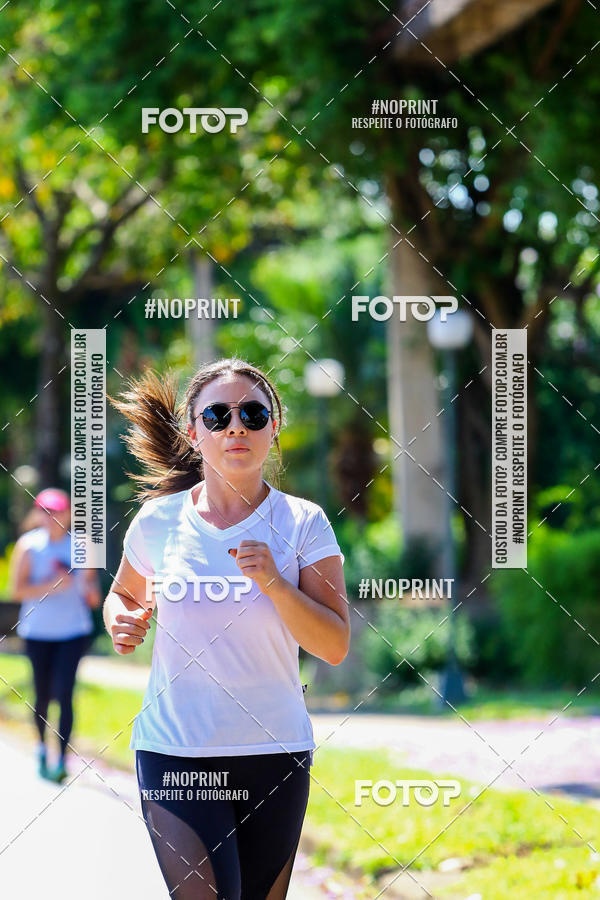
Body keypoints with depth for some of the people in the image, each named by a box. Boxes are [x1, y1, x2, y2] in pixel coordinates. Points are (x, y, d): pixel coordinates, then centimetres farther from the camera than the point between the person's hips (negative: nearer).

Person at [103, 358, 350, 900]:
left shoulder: (304, 523, -2)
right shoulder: (158, 522, 1)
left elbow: (335, 647, -7)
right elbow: (124, 593, 21)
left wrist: (273, 582, -20)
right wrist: (121, 623, -2)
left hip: (274, 751, 1)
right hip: (173, 751, -1)